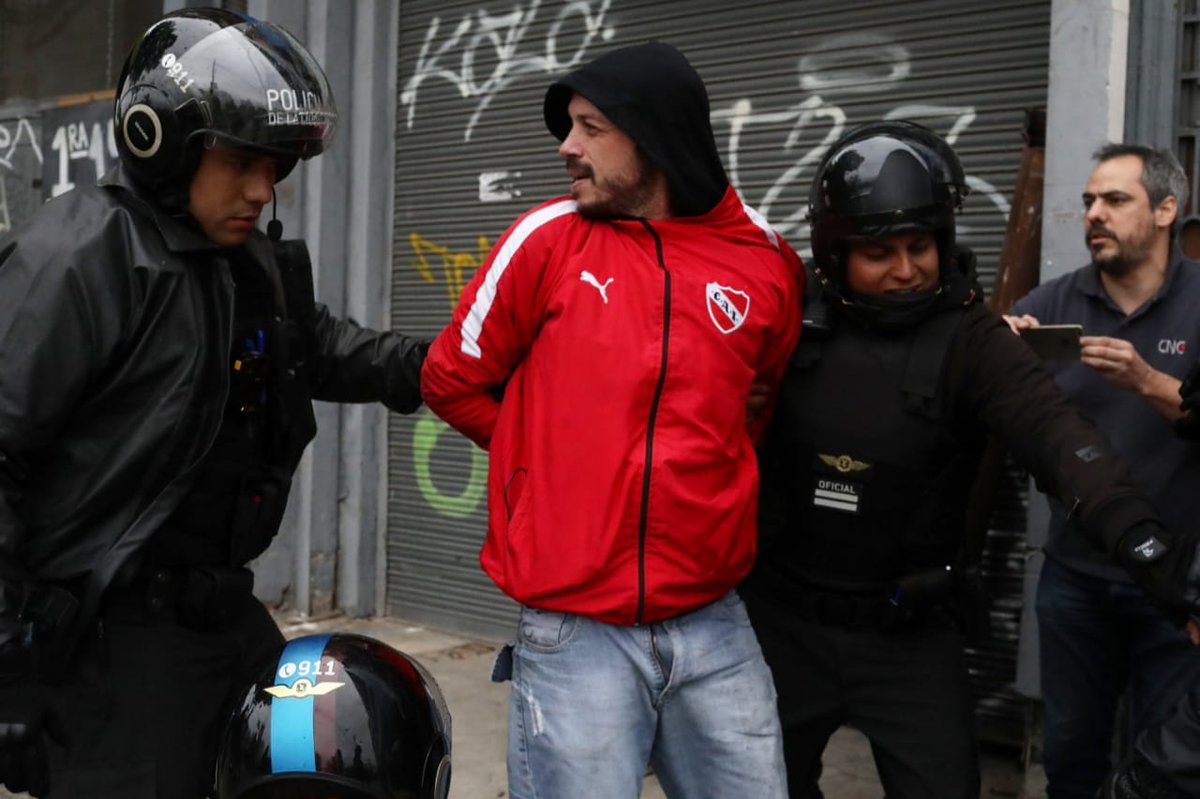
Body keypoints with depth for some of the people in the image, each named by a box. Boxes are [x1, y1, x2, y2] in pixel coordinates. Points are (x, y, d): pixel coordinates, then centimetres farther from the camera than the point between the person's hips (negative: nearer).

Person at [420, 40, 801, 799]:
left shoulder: (767, 263, 0)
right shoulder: (548, 239, -5)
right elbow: (453, 380, 5)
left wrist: (702, 472, 9)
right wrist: (557, 454, 6)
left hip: (716, 629, 2)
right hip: (576, 632, -2)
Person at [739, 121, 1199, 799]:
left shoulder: (970, 339, -13)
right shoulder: (794, 322, -7)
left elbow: (1054, 430, -29)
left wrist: (1141, 535, -42)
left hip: (909, 636, -1)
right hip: (783, 617, 2)